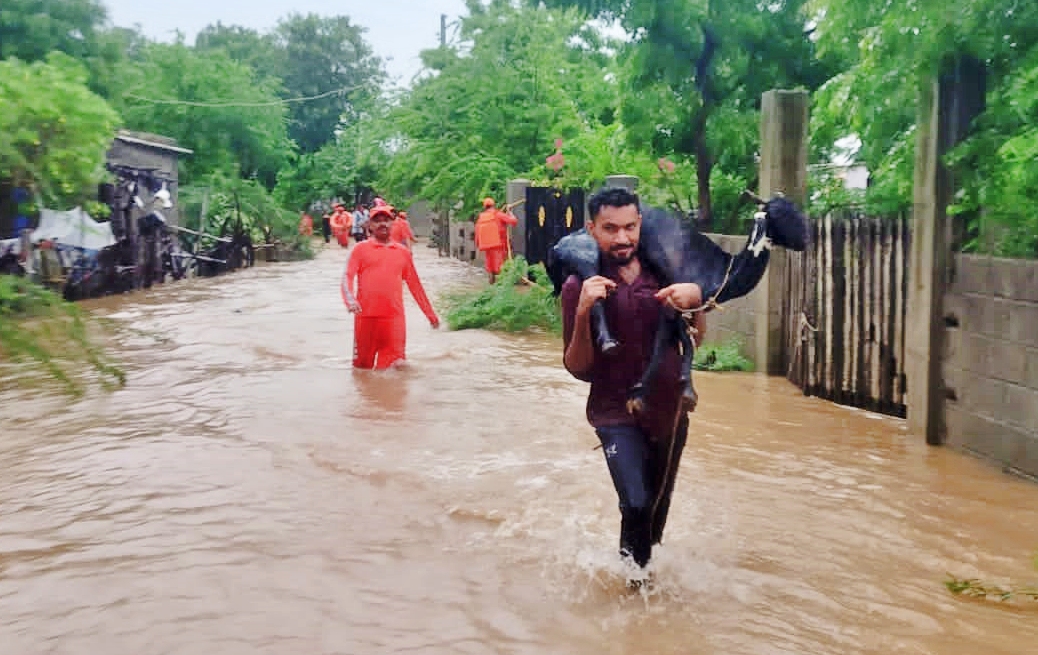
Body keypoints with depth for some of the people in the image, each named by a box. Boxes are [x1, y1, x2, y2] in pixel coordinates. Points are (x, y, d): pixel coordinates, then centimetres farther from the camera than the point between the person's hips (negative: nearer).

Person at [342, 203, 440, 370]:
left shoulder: (403, 252, 13)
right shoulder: (361, 248, 7)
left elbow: (415, 284, 19)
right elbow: (347, 277, -3)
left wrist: (430, 313, 20)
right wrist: (350, 298, -24)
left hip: (394, 318, 1)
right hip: (366, 316, -1)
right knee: (362, 365, 9)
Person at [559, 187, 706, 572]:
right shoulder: (579, 287, -9)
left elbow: (696, 339, 8)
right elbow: (578, 368, -9)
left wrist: (695, 299, -14)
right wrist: (583, 312, -25)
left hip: (670, 412, 4)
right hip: (617, 414, -3)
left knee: (658, 509, 17)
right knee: (637, 505, -20)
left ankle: (645, 565, 43)